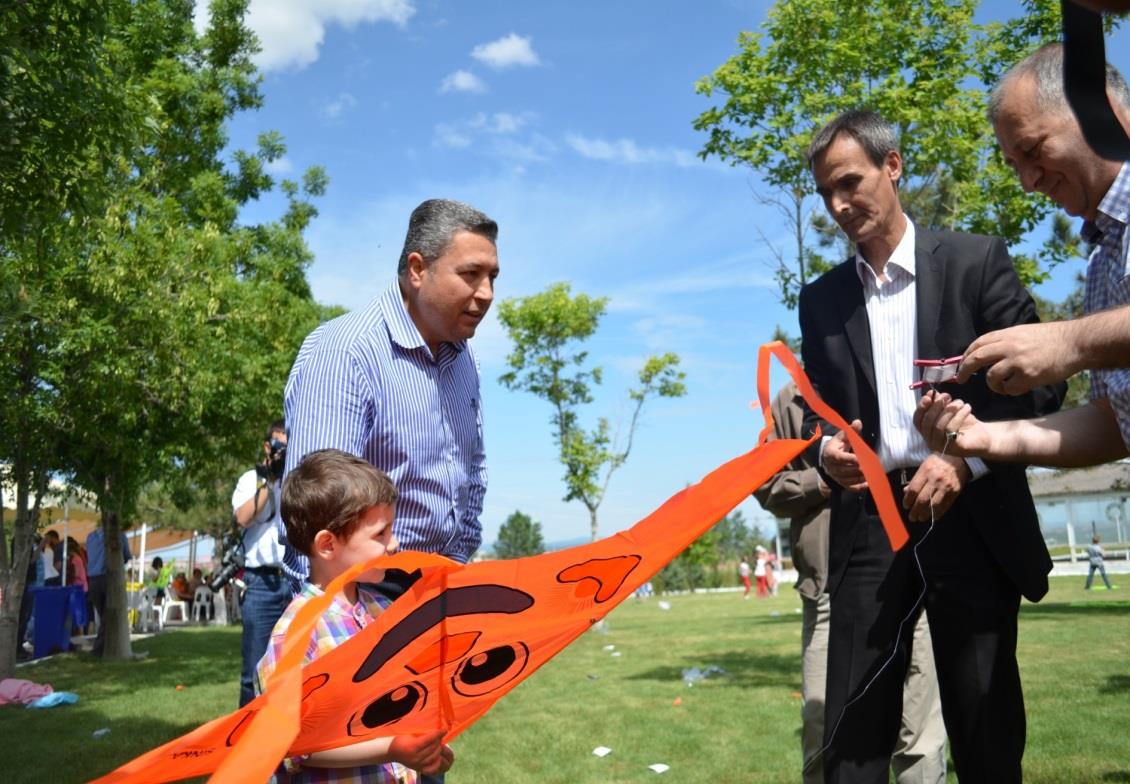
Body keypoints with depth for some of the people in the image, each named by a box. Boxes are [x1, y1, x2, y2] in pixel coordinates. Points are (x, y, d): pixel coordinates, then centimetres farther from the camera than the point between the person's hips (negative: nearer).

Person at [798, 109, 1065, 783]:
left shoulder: (977, 260, 4)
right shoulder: (822, 298, 14)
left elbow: (1040, 380, 0)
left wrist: (966, 459, -14)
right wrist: (827, 450, -8)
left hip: (971, 518, -2)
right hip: (868, 522, 3)